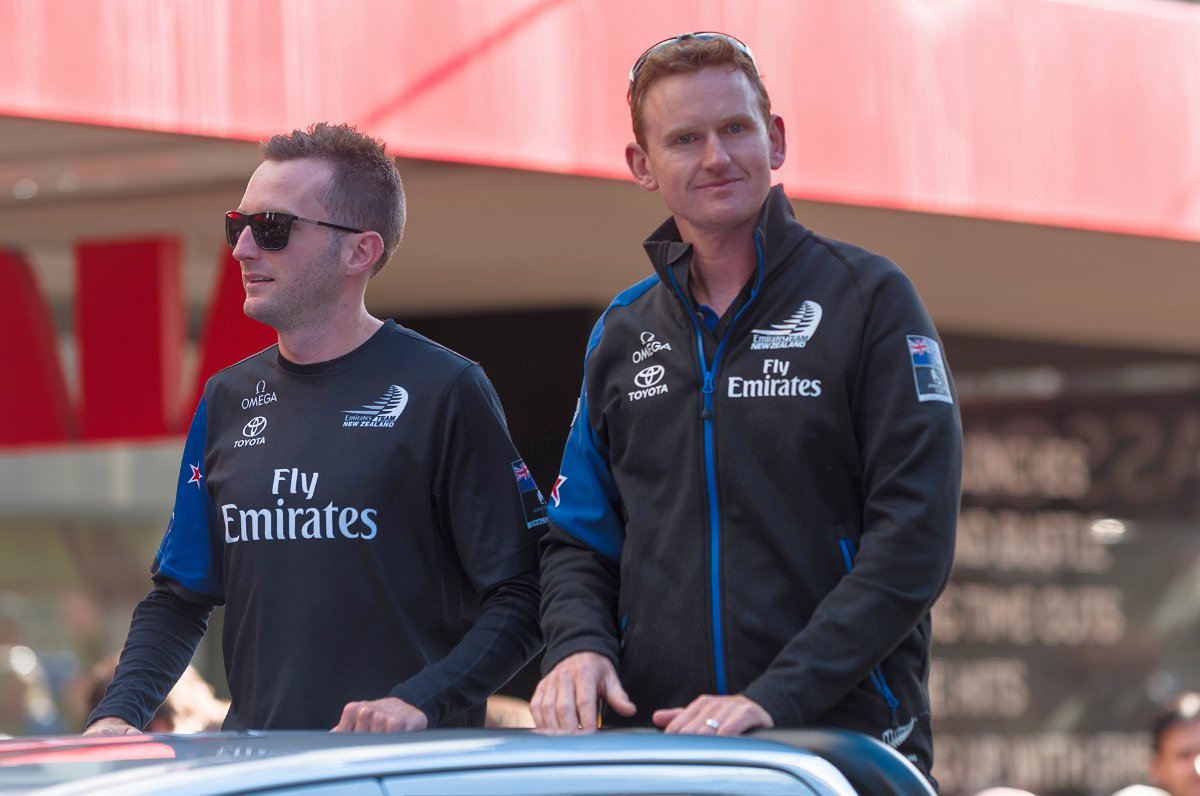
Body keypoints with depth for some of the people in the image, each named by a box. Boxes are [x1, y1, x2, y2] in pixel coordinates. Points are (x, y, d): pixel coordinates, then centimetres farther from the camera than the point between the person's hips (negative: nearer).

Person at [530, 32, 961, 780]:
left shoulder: (869, 299, -1)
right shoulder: (623, 335, 14)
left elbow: (912, 540, -10)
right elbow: (576, 540, 19)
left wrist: (777, 696, -19)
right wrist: (578, 643, -5)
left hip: (843, 738, -4)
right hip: (651, 739, 4)